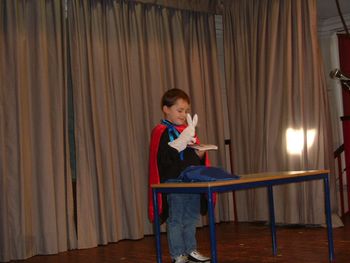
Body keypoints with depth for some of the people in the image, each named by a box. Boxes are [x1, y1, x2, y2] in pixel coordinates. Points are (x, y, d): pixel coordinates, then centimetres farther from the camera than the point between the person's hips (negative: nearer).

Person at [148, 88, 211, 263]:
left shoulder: (188, 129, 16)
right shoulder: (161, 132, -8)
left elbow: (199, 159, 20)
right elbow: (162, 159, -21)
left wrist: (200, 153, -3)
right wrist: (180, 145, -28)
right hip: (173, 183, -7)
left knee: (191, 218, 14)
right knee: (175, 220, 1)